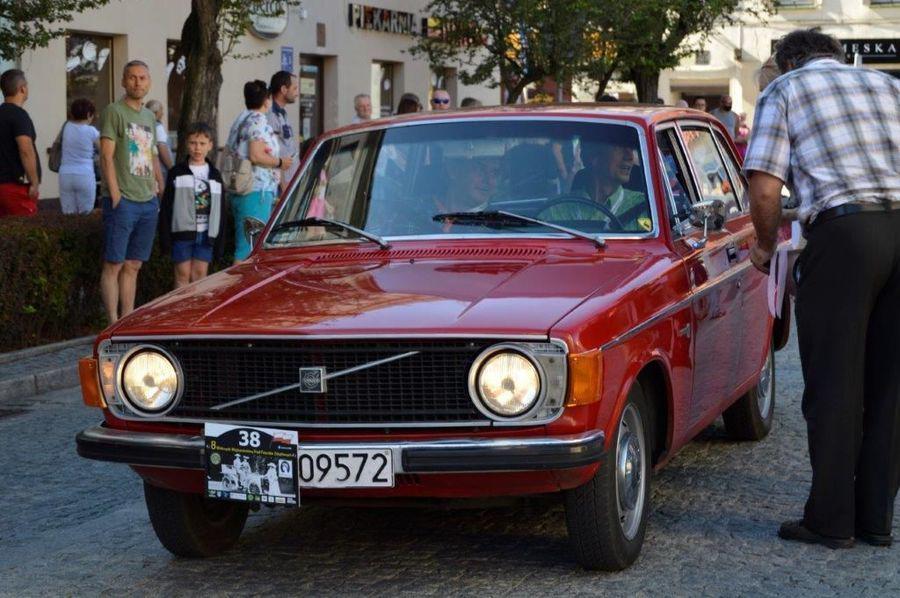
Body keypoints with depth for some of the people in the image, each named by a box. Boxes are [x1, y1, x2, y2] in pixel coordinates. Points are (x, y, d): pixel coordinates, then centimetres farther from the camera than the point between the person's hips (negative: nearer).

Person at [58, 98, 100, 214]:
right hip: (85, 176, -3)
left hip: (65, 175, 3)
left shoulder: (67, 127, 6)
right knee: (85, 216, 0)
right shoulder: (91, 131, -4)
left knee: (68, 215, 3)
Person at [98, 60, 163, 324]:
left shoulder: (149, 117, 18)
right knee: (114, 265, -5)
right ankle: (114, 324, -5)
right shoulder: (114, 112, -4)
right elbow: (106, 157, -9)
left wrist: (160, 192, 15)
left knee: (133, 266, 9)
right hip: (122, 201, -7)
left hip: (148, 202, 7)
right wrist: (115, 196, -14)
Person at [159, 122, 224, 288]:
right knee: (183, 275, 0)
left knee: (199, 275, 3)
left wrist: (219, 240, 8)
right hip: (183, 232, -2)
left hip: (206, 234, 2)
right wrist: (165, 237, -6)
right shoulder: (177, 173, 1)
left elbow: (220, 211, 13)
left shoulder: (215, 176, 11)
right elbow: (166, 207, 0)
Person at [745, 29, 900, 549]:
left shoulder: (785, 89, 12)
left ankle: (831, 521, 6)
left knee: (834, 387, 2)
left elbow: (765, 189, 0)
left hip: (845, 231, -4)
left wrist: (766, 245, 17)